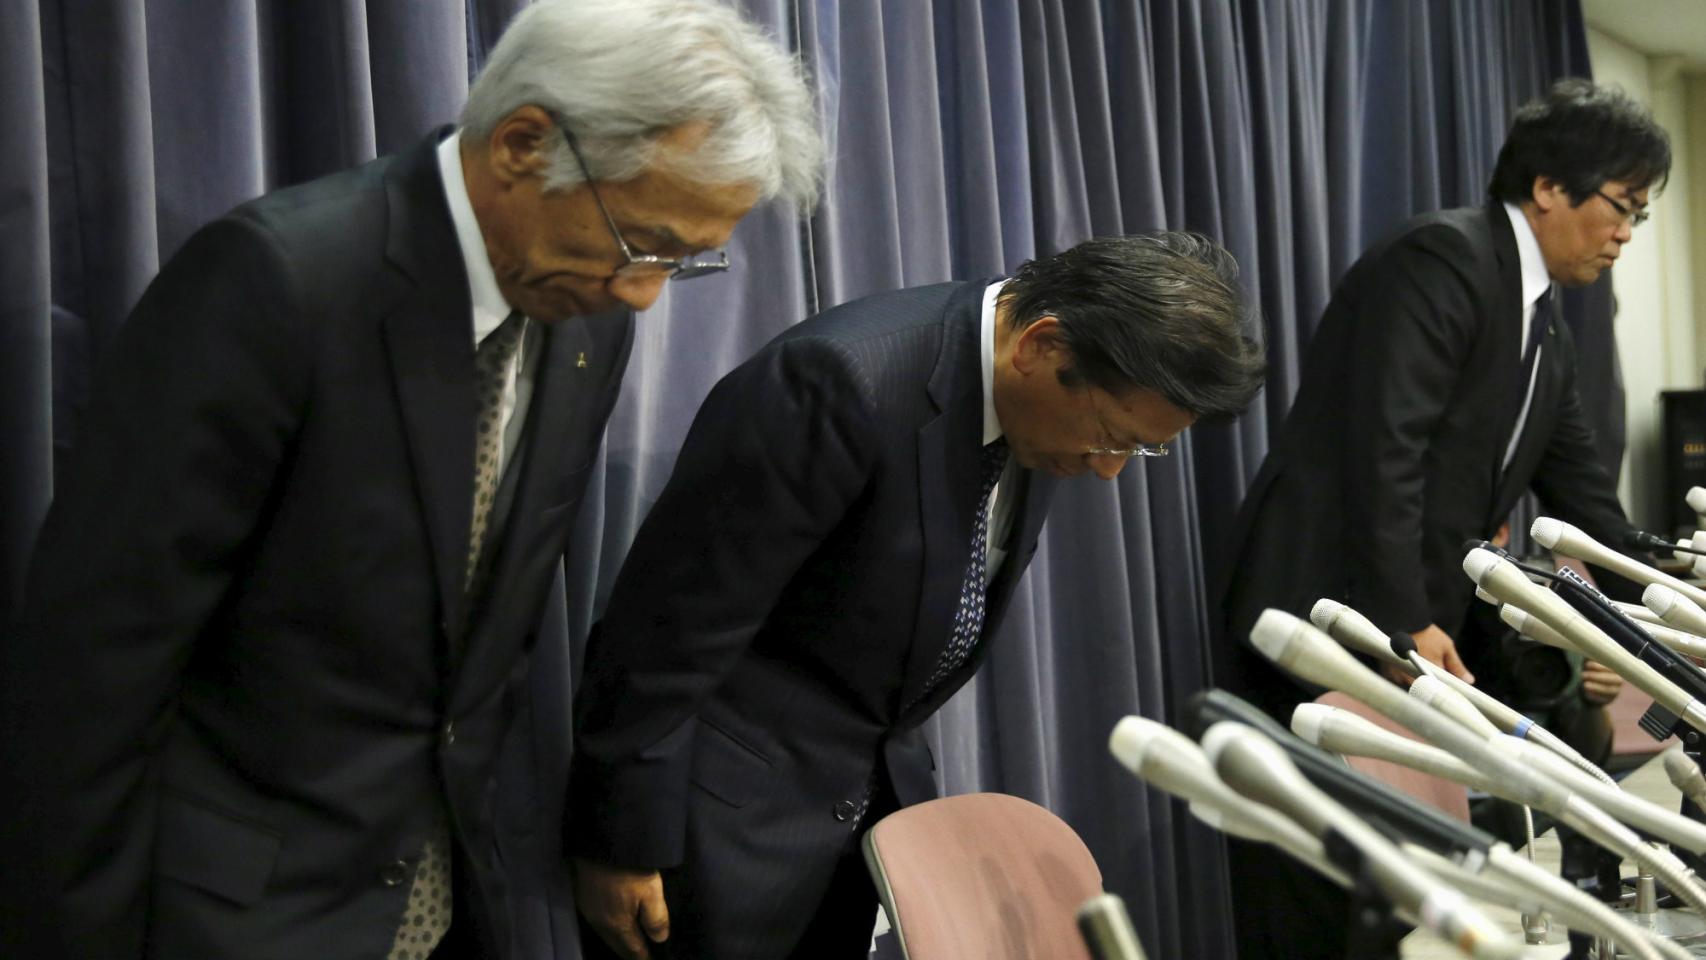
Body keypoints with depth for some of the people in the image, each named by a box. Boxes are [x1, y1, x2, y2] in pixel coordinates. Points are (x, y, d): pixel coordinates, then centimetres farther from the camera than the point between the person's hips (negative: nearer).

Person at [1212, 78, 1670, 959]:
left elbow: (1579, 483, 20)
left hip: (1421, 629, 9)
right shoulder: (1441, 258, -13)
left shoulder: (1545, 324, 16)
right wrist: (1407, 624, -22)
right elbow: (1383, 451, -21)